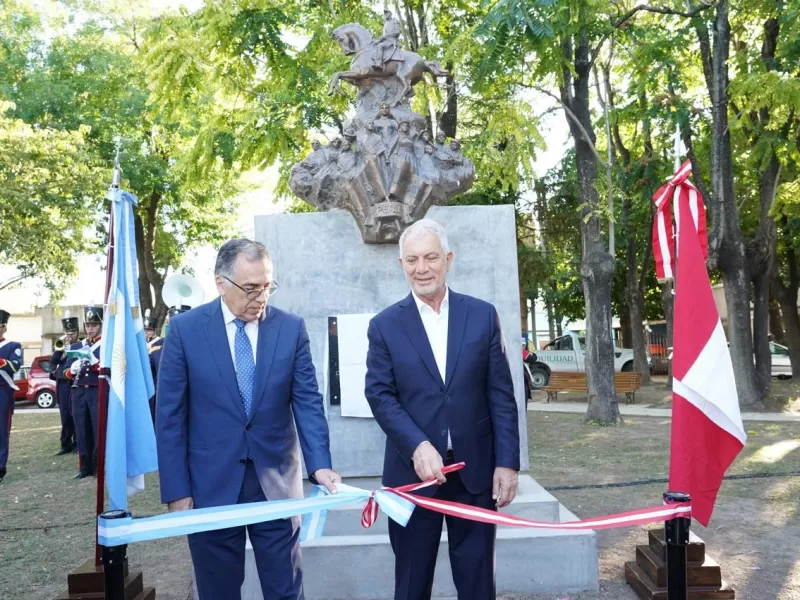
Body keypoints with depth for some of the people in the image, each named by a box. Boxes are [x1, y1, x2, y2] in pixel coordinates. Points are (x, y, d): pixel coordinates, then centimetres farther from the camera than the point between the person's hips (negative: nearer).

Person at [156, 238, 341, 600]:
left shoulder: (291, 328, 0)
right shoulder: (185, 329, -4)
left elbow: (308, 402, -1)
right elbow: (170, 416, -3)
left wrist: (320, 465, -14)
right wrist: (176, 490, -6)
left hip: (276, 482, 1)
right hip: (210, 486, -1)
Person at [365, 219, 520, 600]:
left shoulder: (483, 315, 3)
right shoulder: (384, 326, 1)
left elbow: (501, 395, 1)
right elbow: (379, 394, -6)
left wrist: (507, 463, -4)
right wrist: (417, 447, -20)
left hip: (476, 469, 1)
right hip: (413, 471, 0)